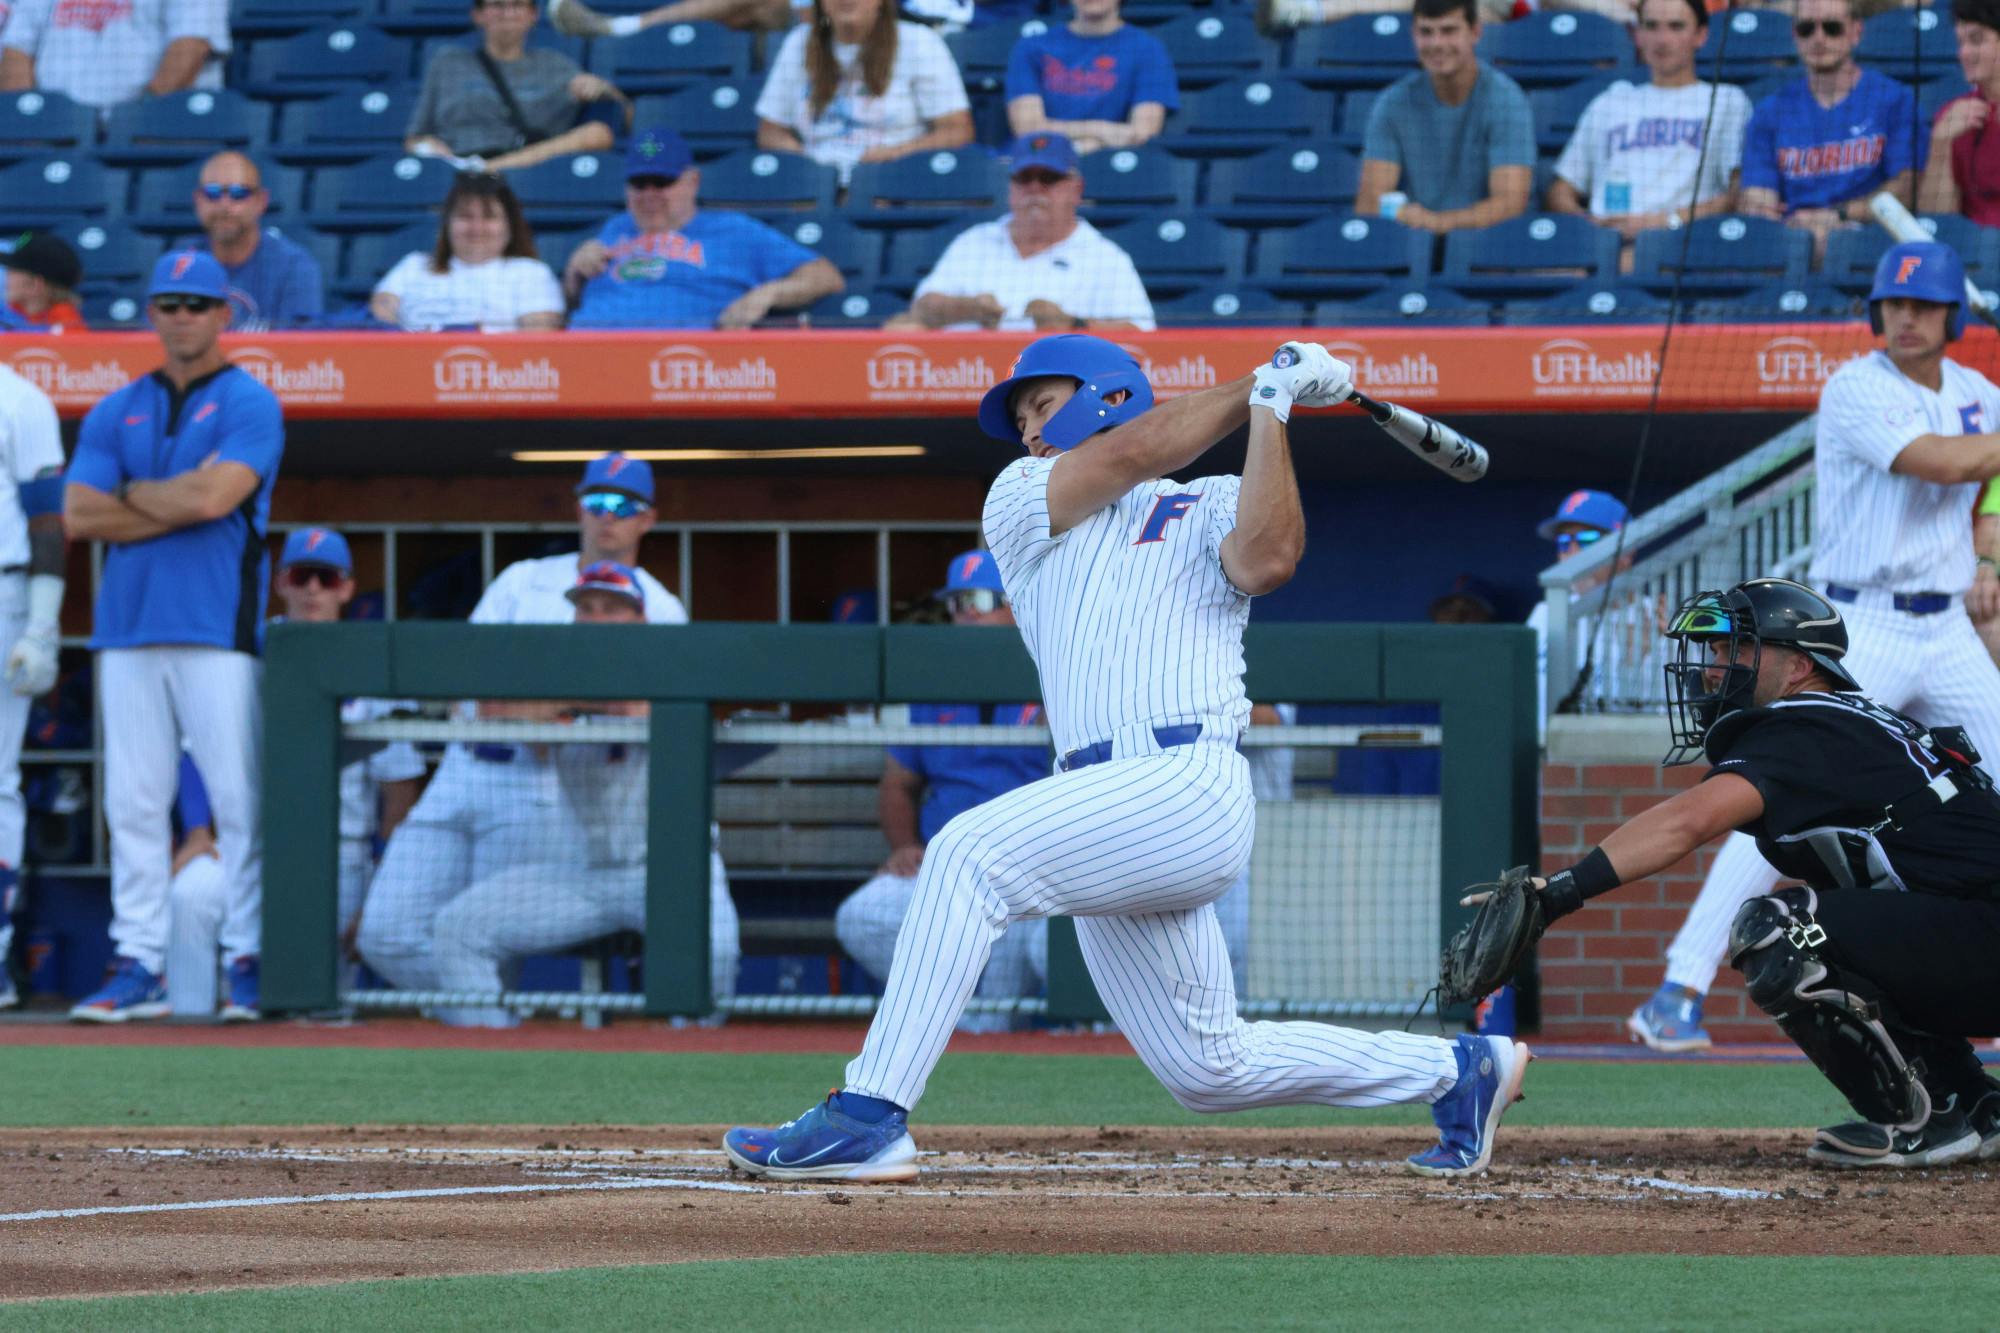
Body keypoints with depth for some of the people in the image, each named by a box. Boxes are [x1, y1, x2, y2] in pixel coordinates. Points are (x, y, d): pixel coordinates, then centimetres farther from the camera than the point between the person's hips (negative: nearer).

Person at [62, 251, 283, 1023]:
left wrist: (135, 494, 2)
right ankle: (137, 966, 4)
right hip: (128, 632, 5)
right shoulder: (117, 412, 15)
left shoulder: (249, 406, 2)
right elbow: (79, 517, 4)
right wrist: (179, 507, -4)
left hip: (219, 632, -5)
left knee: (239, 800, -7)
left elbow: (214, 495, -13)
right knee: (132, 804, 3)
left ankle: (250, 961, -4)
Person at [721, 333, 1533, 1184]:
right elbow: (1130, 453, 7)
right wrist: (1260, 390, 12)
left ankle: (868, 1119, -32)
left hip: (1190, 787, -6)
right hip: (1110, 816, 6)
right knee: (1209, 1071, 10)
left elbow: (1266, 562, -10)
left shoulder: (1210, 508, 13)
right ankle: (1457, 1070, 29)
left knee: (969, 851, -27)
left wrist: (1271, 408, -6)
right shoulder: (1021, 502, 24)